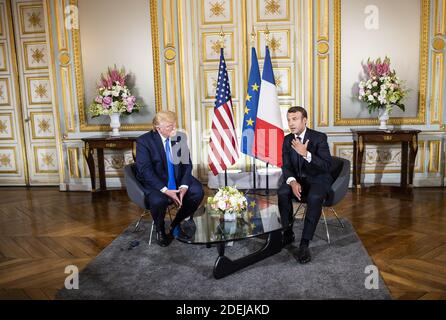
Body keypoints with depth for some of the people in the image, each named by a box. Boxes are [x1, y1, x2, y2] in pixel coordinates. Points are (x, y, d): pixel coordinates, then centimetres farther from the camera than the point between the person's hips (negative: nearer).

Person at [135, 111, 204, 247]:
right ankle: (160, 230, 2)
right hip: (155, 183, -4)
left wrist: (184, 186, -16)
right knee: (158, 201, -34)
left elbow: (187, 164, 0)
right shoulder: (144, 141, -14)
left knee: (198, 192, -18)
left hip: (177, 179, 5)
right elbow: (145, 171, -19)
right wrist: (165, 190, -28)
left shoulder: (180, 137, -2)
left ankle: (176, 225, 5)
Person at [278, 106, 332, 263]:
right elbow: (286, 167, -1)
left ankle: (304, 243, -27)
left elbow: (326, 166, -20)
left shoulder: (319, 137, -12)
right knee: (282, 193, -27)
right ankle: (288, 233, -8)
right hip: (298, 179, 4)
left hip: (318, 179, -4)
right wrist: (292, 181, -22)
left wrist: (306, 154, -33)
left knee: (314, 198, -36)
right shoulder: (287, 140, 1)